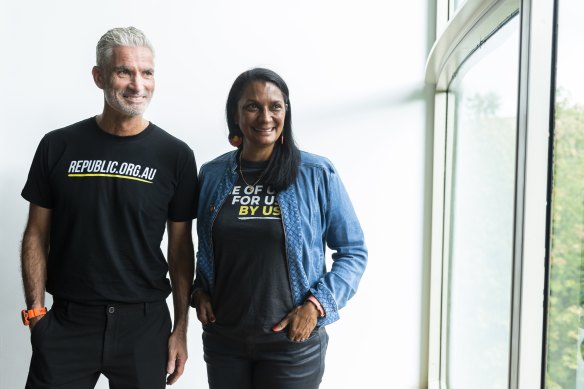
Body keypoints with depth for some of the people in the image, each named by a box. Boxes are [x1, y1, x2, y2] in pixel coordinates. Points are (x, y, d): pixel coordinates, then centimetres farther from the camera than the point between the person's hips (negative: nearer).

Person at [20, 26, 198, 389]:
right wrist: (36, 311, -3)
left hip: (144, 322, 0)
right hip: (66, 321, 0)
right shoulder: (58, 146, -2)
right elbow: (37, 235, 4)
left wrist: (181, 327, 0)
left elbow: (181, 247, 0)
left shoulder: (175, 155, -4)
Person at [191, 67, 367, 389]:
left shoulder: (317, 174, -8)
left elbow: (353, 251, -3)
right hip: (223, 339, 3)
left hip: (291, 342, -2)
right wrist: (198, 291, -1)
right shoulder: (211, 175, 1)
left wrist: (317, 304, -14)